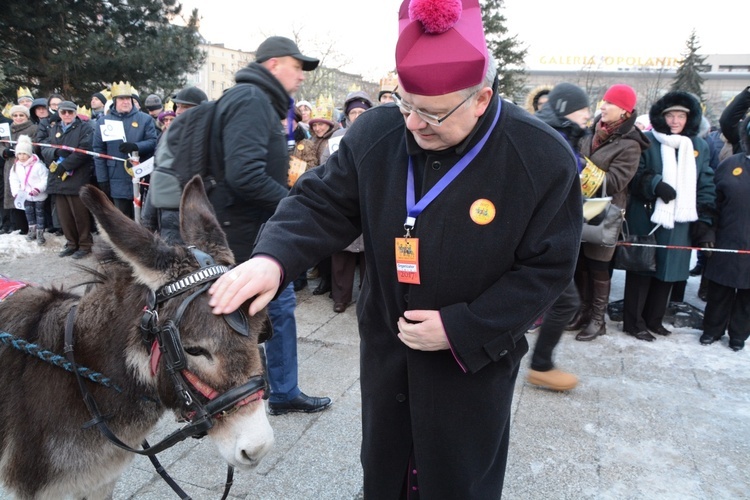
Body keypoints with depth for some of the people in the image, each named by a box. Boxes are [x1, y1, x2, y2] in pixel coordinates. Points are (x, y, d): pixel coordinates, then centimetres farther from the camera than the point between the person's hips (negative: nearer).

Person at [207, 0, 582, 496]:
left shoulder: (544, 160, -19)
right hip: (385, 351, 4)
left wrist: (461, 330, -21)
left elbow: (547, 269, -14)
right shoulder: (375, 133, -12)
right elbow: (322, 204, -7)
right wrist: (273, 257, -27)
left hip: (473, 365, -3)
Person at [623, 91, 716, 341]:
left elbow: (706, 186, 9)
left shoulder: (700, 146, 9)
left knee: (667, 272, 13)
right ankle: (633, 322, 14)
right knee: (642, 270, 2)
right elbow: (635, 176, -7)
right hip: (646, 220, -5)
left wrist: (704, 221, 3)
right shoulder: (647, 142, -6)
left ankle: (654, 319, 28)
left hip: (680, 224, 5)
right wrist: (655, 185, -25)